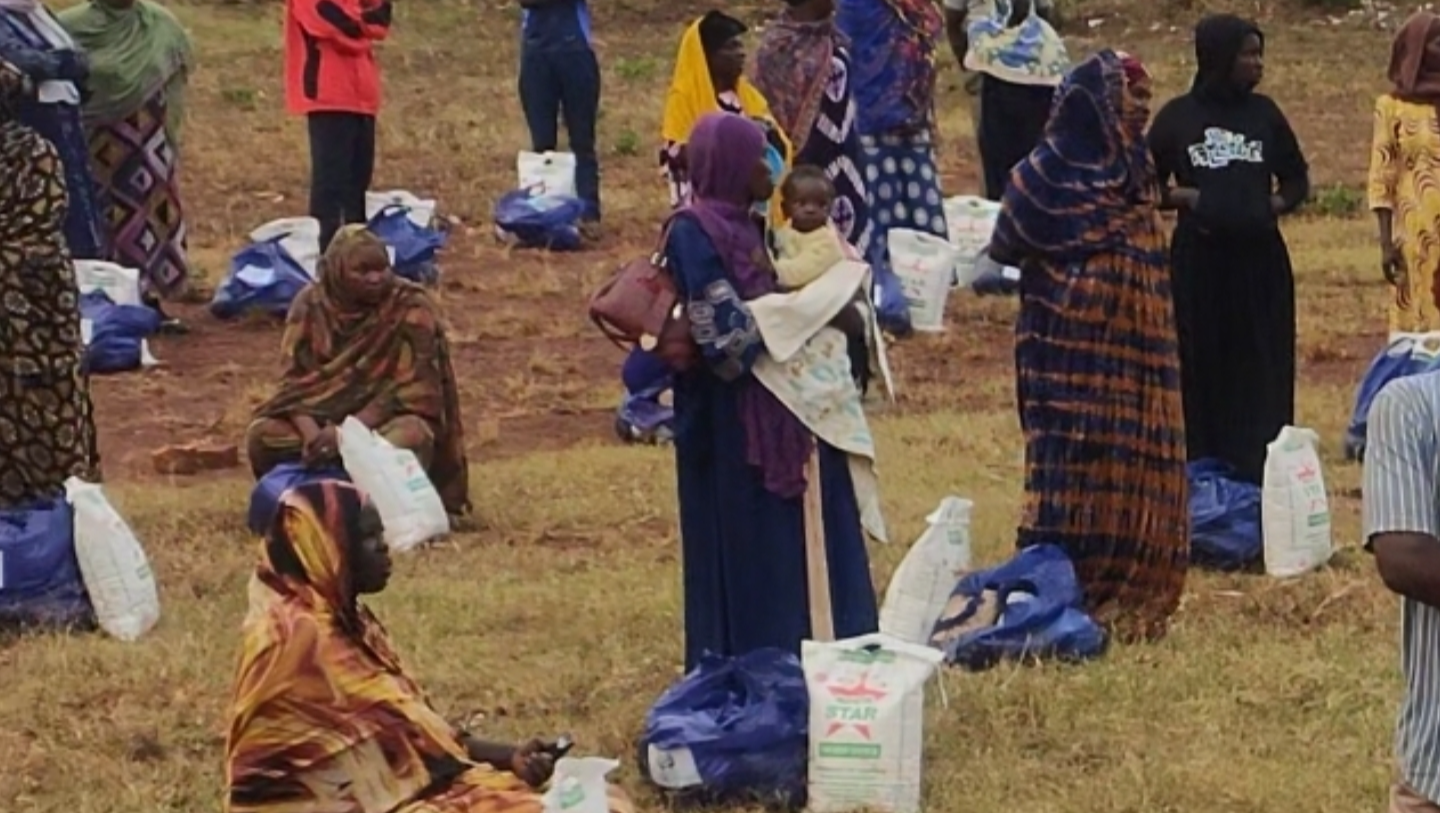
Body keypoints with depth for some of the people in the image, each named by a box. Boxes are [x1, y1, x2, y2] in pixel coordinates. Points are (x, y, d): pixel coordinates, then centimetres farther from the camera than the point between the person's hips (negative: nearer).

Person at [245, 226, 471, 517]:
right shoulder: (311, 305, -4)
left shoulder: (411, 307, -13)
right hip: (324, 414, 3)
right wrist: (310, 432, -31)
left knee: (410, 438, -38)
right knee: (262, 437, -24)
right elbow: (296, 380, -9)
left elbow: (408, 387, -19)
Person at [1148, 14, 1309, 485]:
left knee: (1262, 373, 0)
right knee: (1200, 372, -3)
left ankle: (1259, 474, 5)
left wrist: (1277, 204, -4)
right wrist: (1183, 197, -11)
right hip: (1198, 261, -2)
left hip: (1260, 261, 2)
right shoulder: (1177, 117, 1)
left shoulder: (1264, 113, 8)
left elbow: (1297, 180, 16)